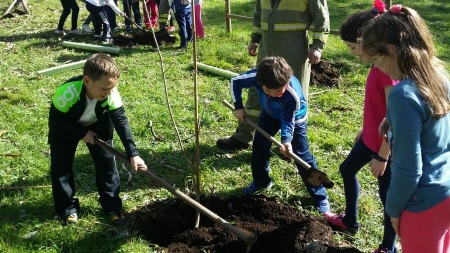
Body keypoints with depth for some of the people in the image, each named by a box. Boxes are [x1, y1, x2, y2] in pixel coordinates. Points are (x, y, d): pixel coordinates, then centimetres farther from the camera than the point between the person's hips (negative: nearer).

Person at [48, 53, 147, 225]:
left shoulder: (111, 94, -33)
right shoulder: (67, 93, -41)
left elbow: (121, 121, -28)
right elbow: (56, 120, -25)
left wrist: (133, 153, -34)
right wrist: (81, 133, -24)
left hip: (96, 126, 2)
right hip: (65, 128, -2)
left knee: (107, 162, 0)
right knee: (61, 166, -2)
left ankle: (112, 206, 13)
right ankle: (68, 208, 15)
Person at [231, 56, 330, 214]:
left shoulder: (293, 96, -43)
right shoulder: (256, 77, -37)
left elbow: (288, 121, -29)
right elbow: (235, 82, -18)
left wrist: (286, 140, -44)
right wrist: (238, 107, -21)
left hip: (294, 118, -4)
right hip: (270, 114, 4)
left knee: (302, 156, -4)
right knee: (259, 147, 7)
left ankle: (320, 196, 7)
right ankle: (261, 182, 31)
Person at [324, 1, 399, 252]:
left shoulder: (389, 69, -28)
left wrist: (382, 156, -20)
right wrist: (364, 130, 23)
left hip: (387, 146, -10)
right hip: (370, 138, 10)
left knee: (388, 195, 7)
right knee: (348, 169, 26)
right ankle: (350, 221, 46)